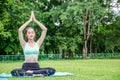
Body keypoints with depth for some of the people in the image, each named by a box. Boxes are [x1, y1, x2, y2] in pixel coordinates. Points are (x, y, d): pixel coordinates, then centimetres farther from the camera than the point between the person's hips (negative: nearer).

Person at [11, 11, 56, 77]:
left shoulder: (37, 43, 10)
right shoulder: (24, 44, 6)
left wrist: (35, 20, 0)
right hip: (26, 67, -2)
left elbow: (45, 29, 2)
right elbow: (19, 30, -8)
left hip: (36, 66, 2)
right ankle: (35, 74, -29)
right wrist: (29, 20, -4)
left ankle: (30, 72, -23)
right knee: (14, 72, -34)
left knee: (52, 70, -26)